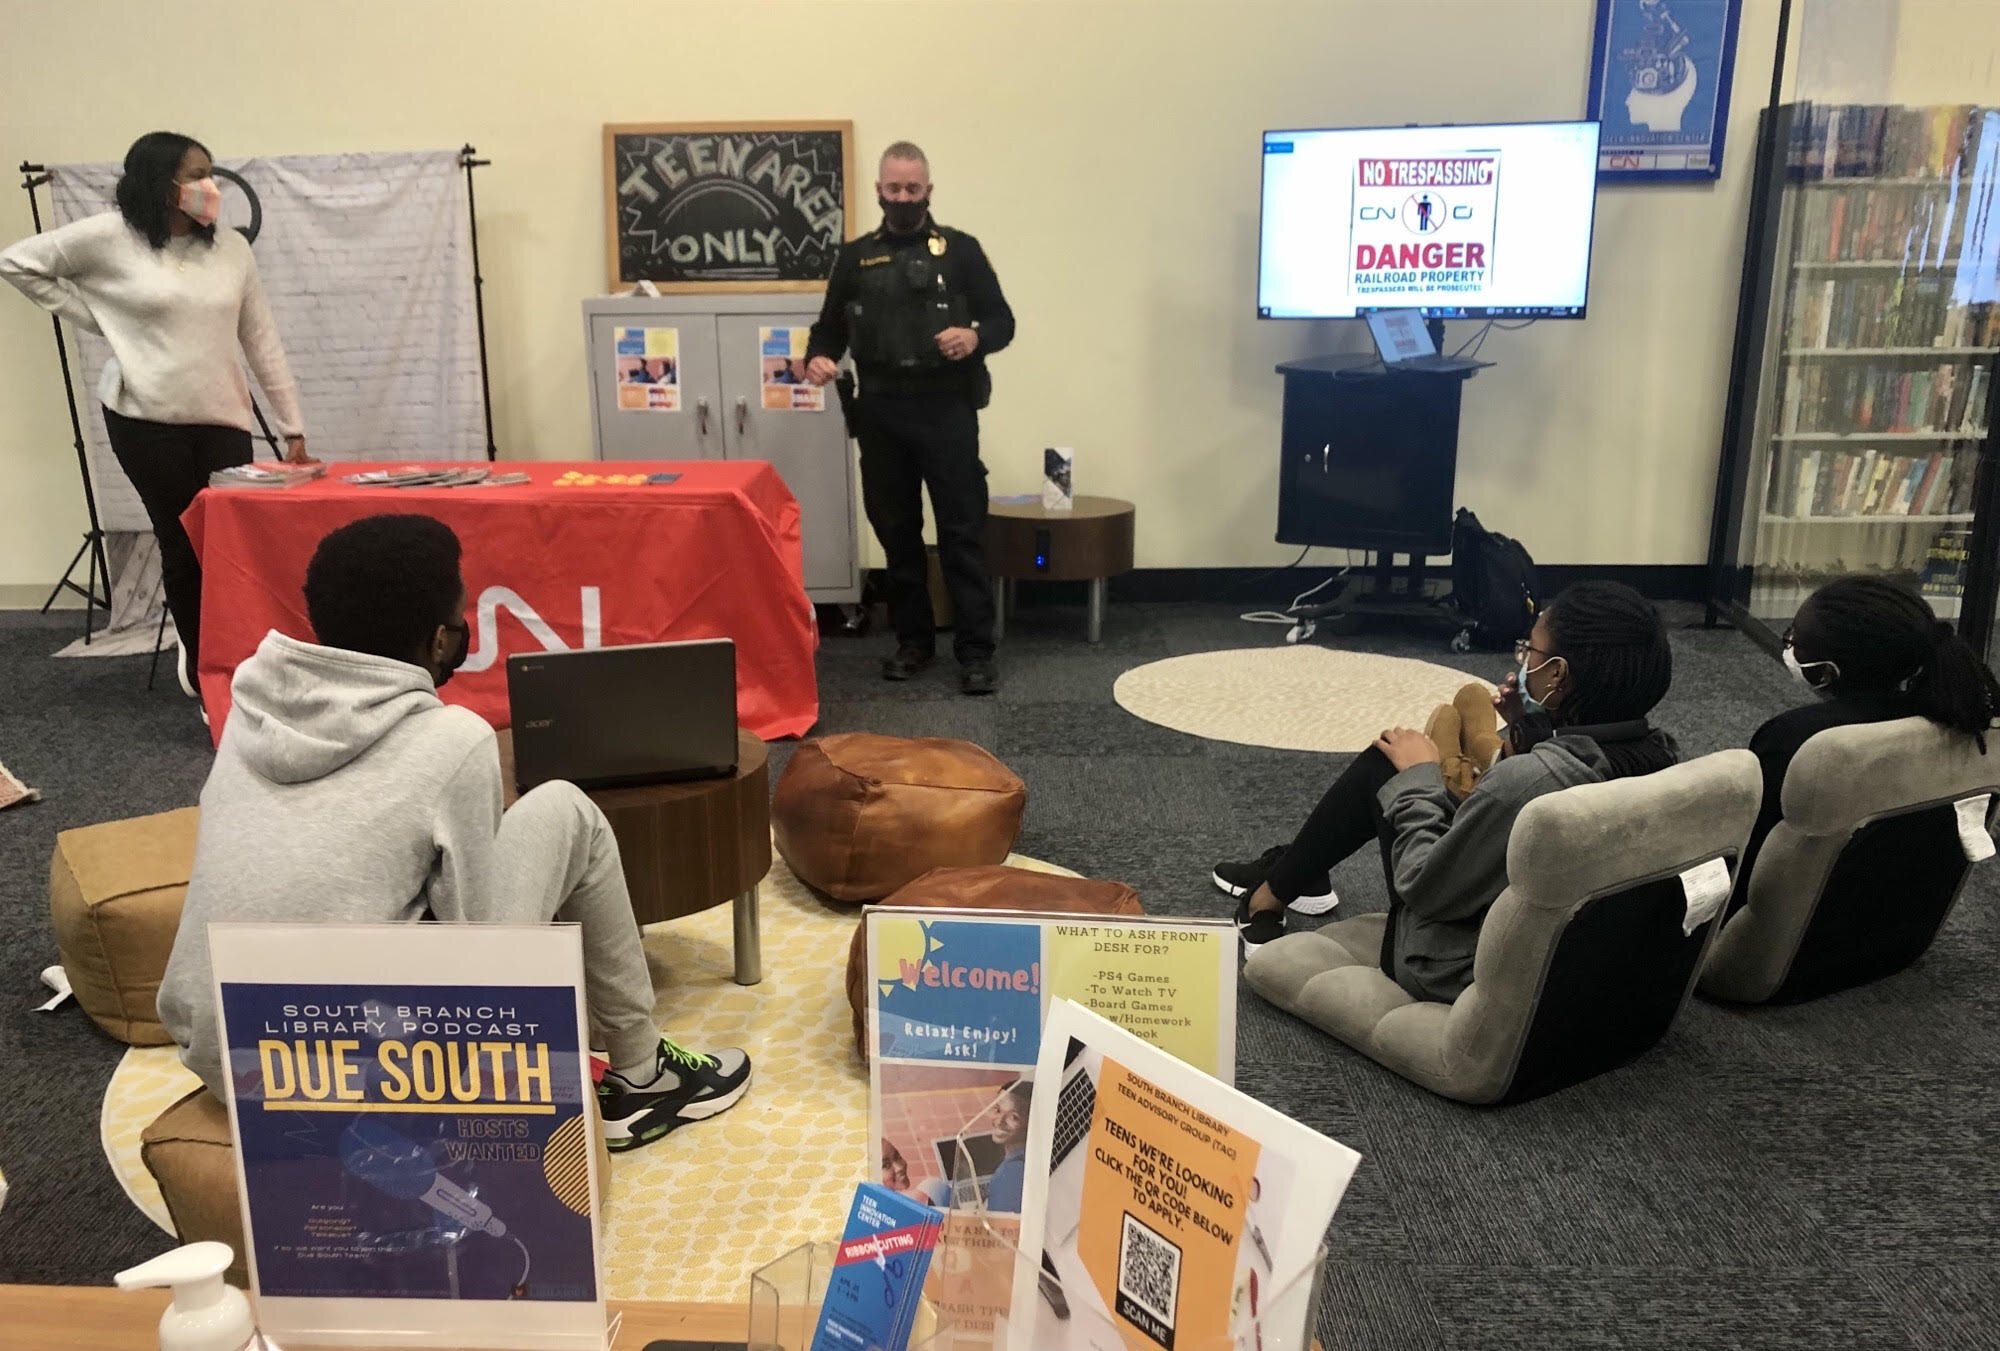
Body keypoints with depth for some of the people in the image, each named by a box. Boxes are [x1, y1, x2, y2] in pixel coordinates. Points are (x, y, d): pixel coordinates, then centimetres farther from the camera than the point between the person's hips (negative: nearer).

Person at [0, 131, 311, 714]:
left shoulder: (231, 247, 5)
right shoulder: (110, 237, -4)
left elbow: (261, 341, 8)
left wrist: (293, 426, 6)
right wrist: (97, 319, -1)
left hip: (223, 420, 3)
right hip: (146, 419, -2)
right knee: (184, 543, 1)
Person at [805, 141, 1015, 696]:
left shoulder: (960, 249, 4)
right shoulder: (856, 257, 11)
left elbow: (1003, 321, 3)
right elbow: (830, 328, 14)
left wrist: (975, 337, -19)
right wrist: (818, 358, -9)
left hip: (947, 410, -3)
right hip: (881, 414, 3)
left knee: (962, 532, -4)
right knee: (896, 532, 9)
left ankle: (976, 650, 1)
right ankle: (913, 640, 21)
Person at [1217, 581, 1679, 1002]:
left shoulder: (1528, 782, -35)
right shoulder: (1658, 755, -11)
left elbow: (1425, 888, -23)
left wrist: (1420, 775, -10)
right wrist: (1525, 734, -5)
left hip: (1466, 978, -7)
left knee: (1386, 763, 6)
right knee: (1397, 755, 15)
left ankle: (1267, 896, 26)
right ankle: (1288, 869, 38)